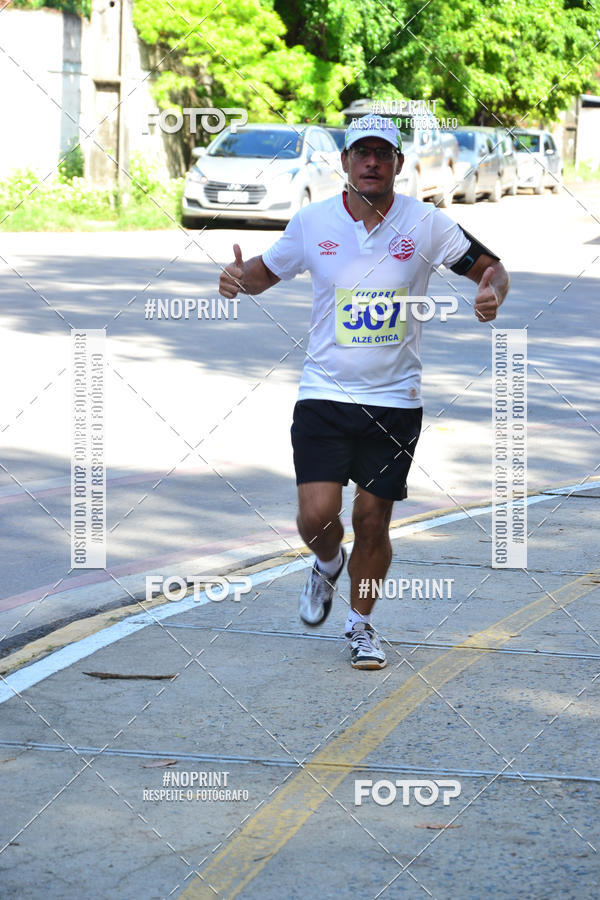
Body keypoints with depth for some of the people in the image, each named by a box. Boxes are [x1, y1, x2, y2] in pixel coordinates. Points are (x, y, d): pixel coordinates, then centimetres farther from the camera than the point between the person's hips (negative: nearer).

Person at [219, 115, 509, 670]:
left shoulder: (426, 224, -4)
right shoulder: (312, 223, -1)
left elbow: (489, 267, 7)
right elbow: (266, 271, 14)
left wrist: (492, 292, -16)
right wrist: (239, 279, -8)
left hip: (394, 402, 0)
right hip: (324, 394, 0)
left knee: (373, 521, 4)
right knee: (317, 516, -11)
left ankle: (361, 625, 28)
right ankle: (328, 564, 26)